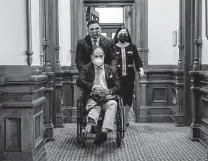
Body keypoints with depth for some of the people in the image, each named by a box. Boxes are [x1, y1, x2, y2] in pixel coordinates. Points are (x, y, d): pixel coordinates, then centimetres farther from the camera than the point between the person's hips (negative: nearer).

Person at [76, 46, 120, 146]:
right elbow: (79, 81, 0)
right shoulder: (86, 68, 16)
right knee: (95, 106, -36)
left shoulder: (111, 70, 21)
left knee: (113, 104, -35)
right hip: (92, 98, 0)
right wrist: (93, 87, -15)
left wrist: (109, 91, -10)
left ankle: (104, 131, -52)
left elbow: (117, 86, 13)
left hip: (107, 97, 0)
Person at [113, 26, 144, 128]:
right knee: (121, 98, -7)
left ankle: (125, 119, 26)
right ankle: (123, 121, -1)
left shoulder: (132, 47, 7)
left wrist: (140, 68, -13)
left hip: (129, 76, 3)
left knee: (128, 98, 8)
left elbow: (137, 59, 4)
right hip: (117, 77, -2)